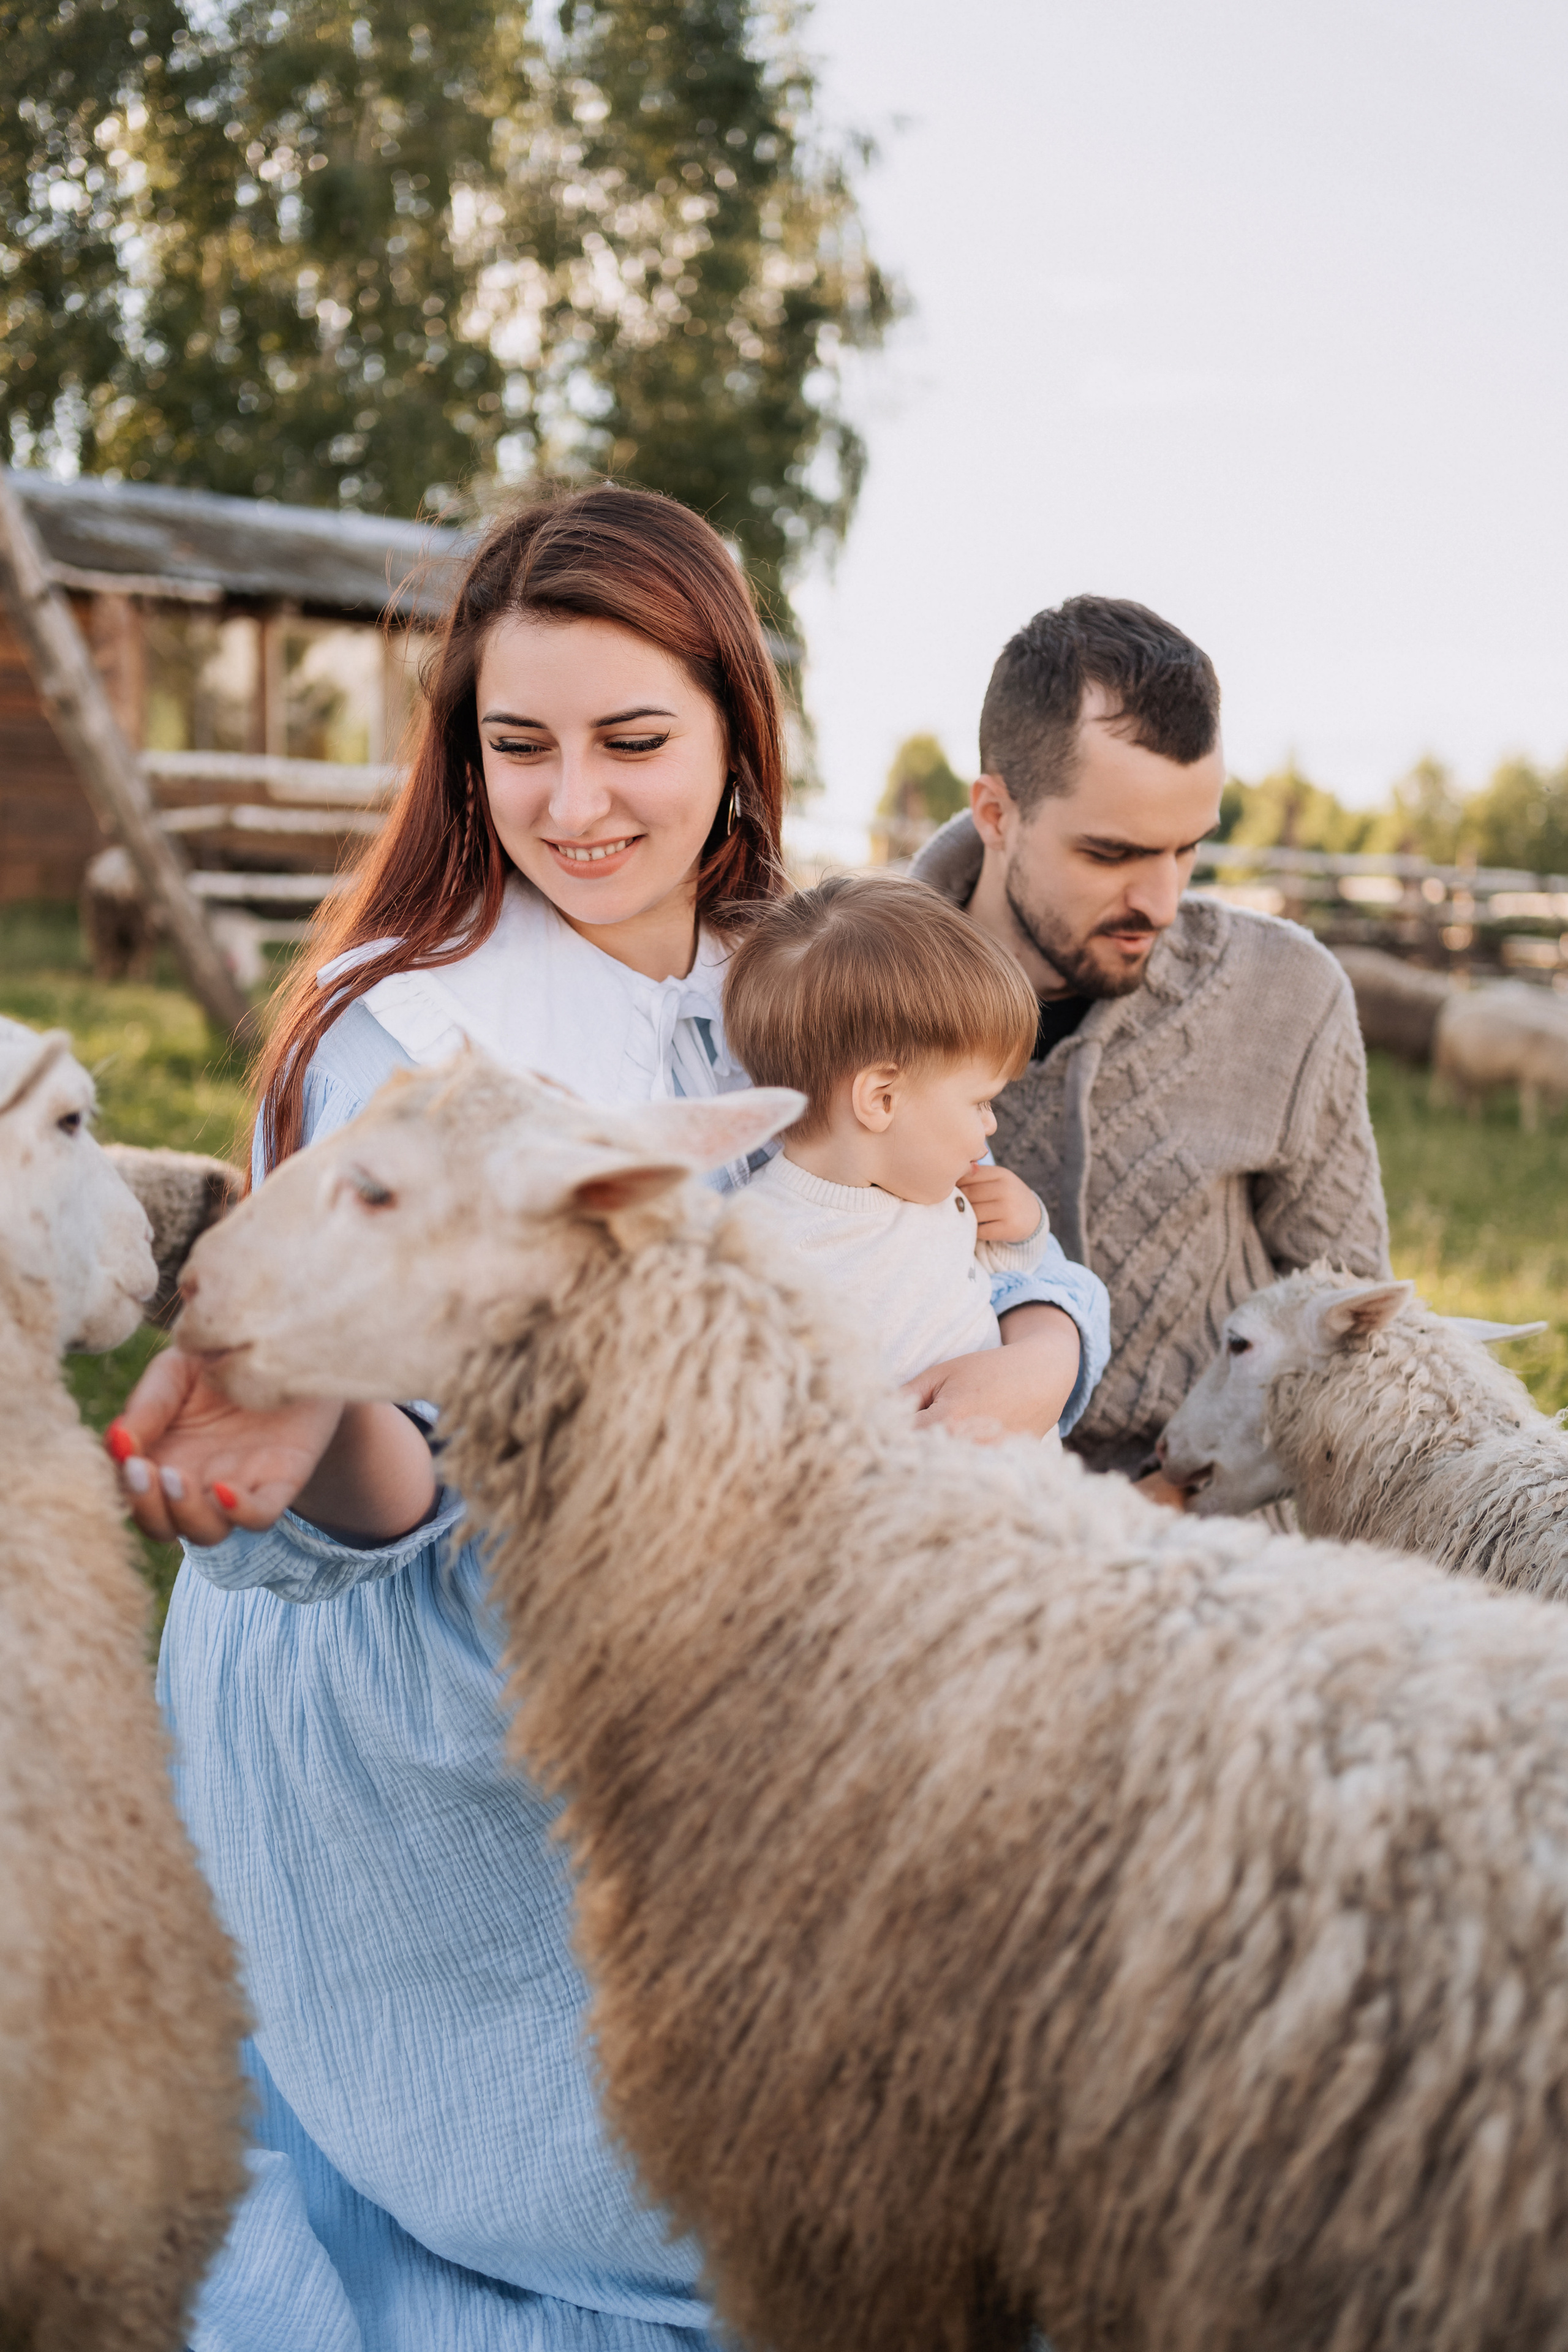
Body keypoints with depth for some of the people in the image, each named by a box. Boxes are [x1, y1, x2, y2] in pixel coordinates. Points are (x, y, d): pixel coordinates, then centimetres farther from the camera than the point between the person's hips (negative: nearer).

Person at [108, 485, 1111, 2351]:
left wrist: (1022, 1364, -25)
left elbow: (990, 1233, -2)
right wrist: (328, 1426, -47)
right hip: (413, 1729, -5)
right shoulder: (398, 1034, -19)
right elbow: (405, 1517, -24)